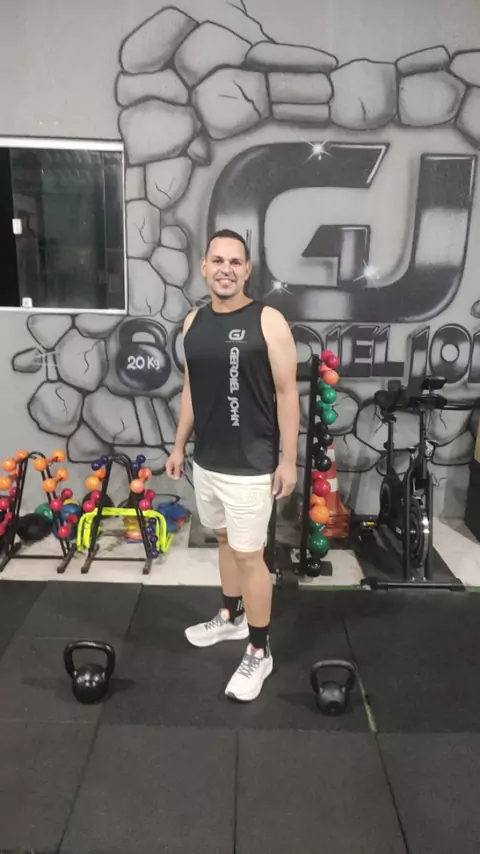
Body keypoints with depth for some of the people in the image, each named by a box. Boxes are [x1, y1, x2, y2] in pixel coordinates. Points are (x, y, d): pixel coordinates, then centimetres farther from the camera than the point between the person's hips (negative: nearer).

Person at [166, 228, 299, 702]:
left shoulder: (268, 321, -12)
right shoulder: (194, 322, 7)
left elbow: (287, 394, -11)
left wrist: (288, 460, -12)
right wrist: (179, 446, 16)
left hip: (251, 465, -6)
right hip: (207, 460, 6)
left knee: (249, 555, 2)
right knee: (225, 539, 21)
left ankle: (259, 653, 19)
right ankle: (231, 617, 43)